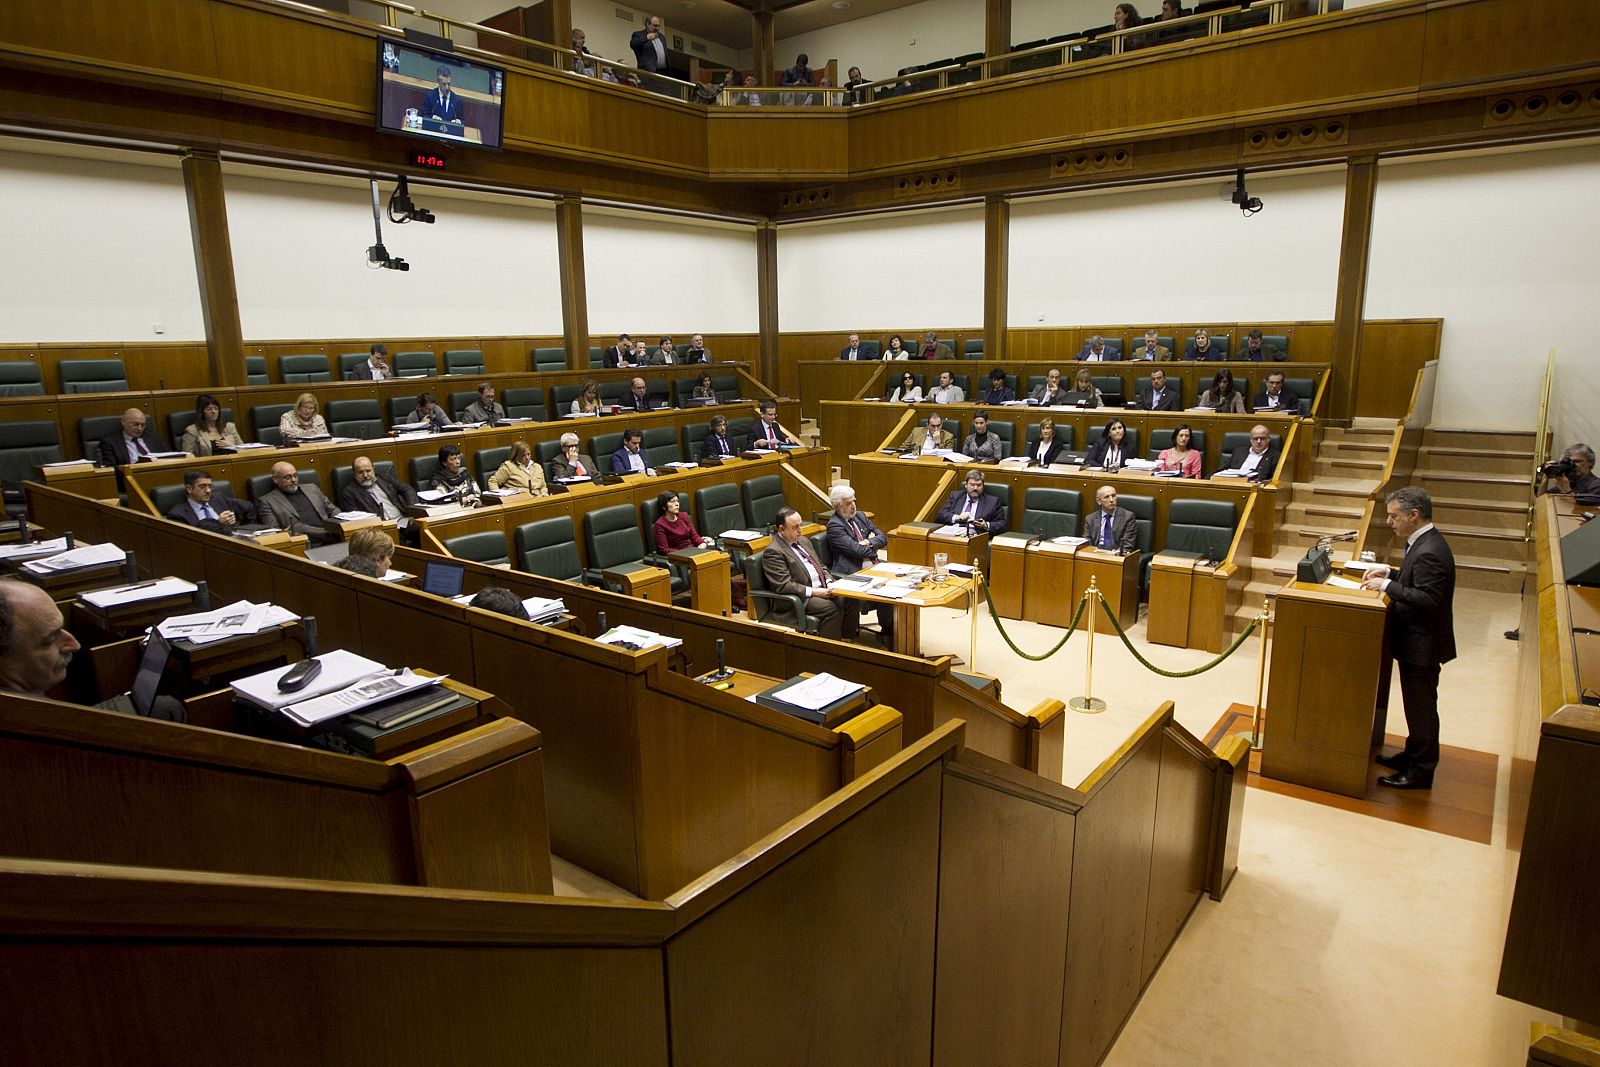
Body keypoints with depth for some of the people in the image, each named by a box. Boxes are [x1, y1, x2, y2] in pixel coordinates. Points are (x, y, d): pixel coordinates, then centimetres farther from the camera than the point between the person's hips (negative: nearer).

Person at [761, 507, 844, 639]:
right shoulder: (773, 552, -11)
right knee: (833, 608, -29)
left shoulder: (802, 540, 17)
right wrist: (813, 592, -20)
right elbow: (783, 586, -17)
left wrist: (829, 583, 3)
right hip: (800, 599, -8)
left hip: (822, 590, 8)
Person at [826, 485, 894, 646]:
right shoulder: (834, 525, -7)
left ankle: (887, 631, -5)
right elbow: (857, 550, -16)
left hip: (871, 567, 7)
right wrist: (876, 543, 1)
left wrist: (869, 542, -7)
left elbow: (883, 538, 13)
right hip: (852, 573, -7)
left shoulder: (860, 516, 17)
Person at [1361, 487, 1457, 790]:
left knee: (1421, 706, 3)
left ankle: (1421, 770, 16)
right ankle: (1413, 754, 36)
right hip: (1414, 640, 10)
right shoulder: (1423, 542, 7)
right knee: (1417, 704, 22)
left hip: (1422, 644, -10)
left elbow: (1428, 599, -29)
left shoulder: (1429, 552, -25)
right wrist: (1389, 573, 4)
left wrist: (1387, 585, -24)